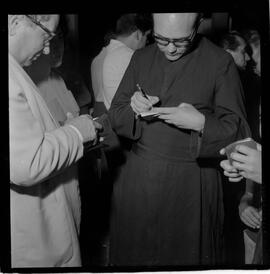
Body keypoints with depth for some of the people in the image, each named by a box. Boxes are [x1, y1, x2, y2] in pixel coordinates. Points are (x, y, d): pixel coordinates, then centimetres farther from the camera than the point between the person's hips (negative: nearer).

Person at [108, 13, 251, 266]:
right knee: (132, 254, 15)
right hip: (137, 179, 4)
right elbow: (115, 117, 8)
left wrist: (202, 123, -25)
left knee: (185, 256, 11)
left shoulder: (220, 62, -7)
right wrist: (134, 109, -14)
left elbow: (237, 131, -6)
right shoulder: (141, 58, 5)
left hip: (190, 186, -3)